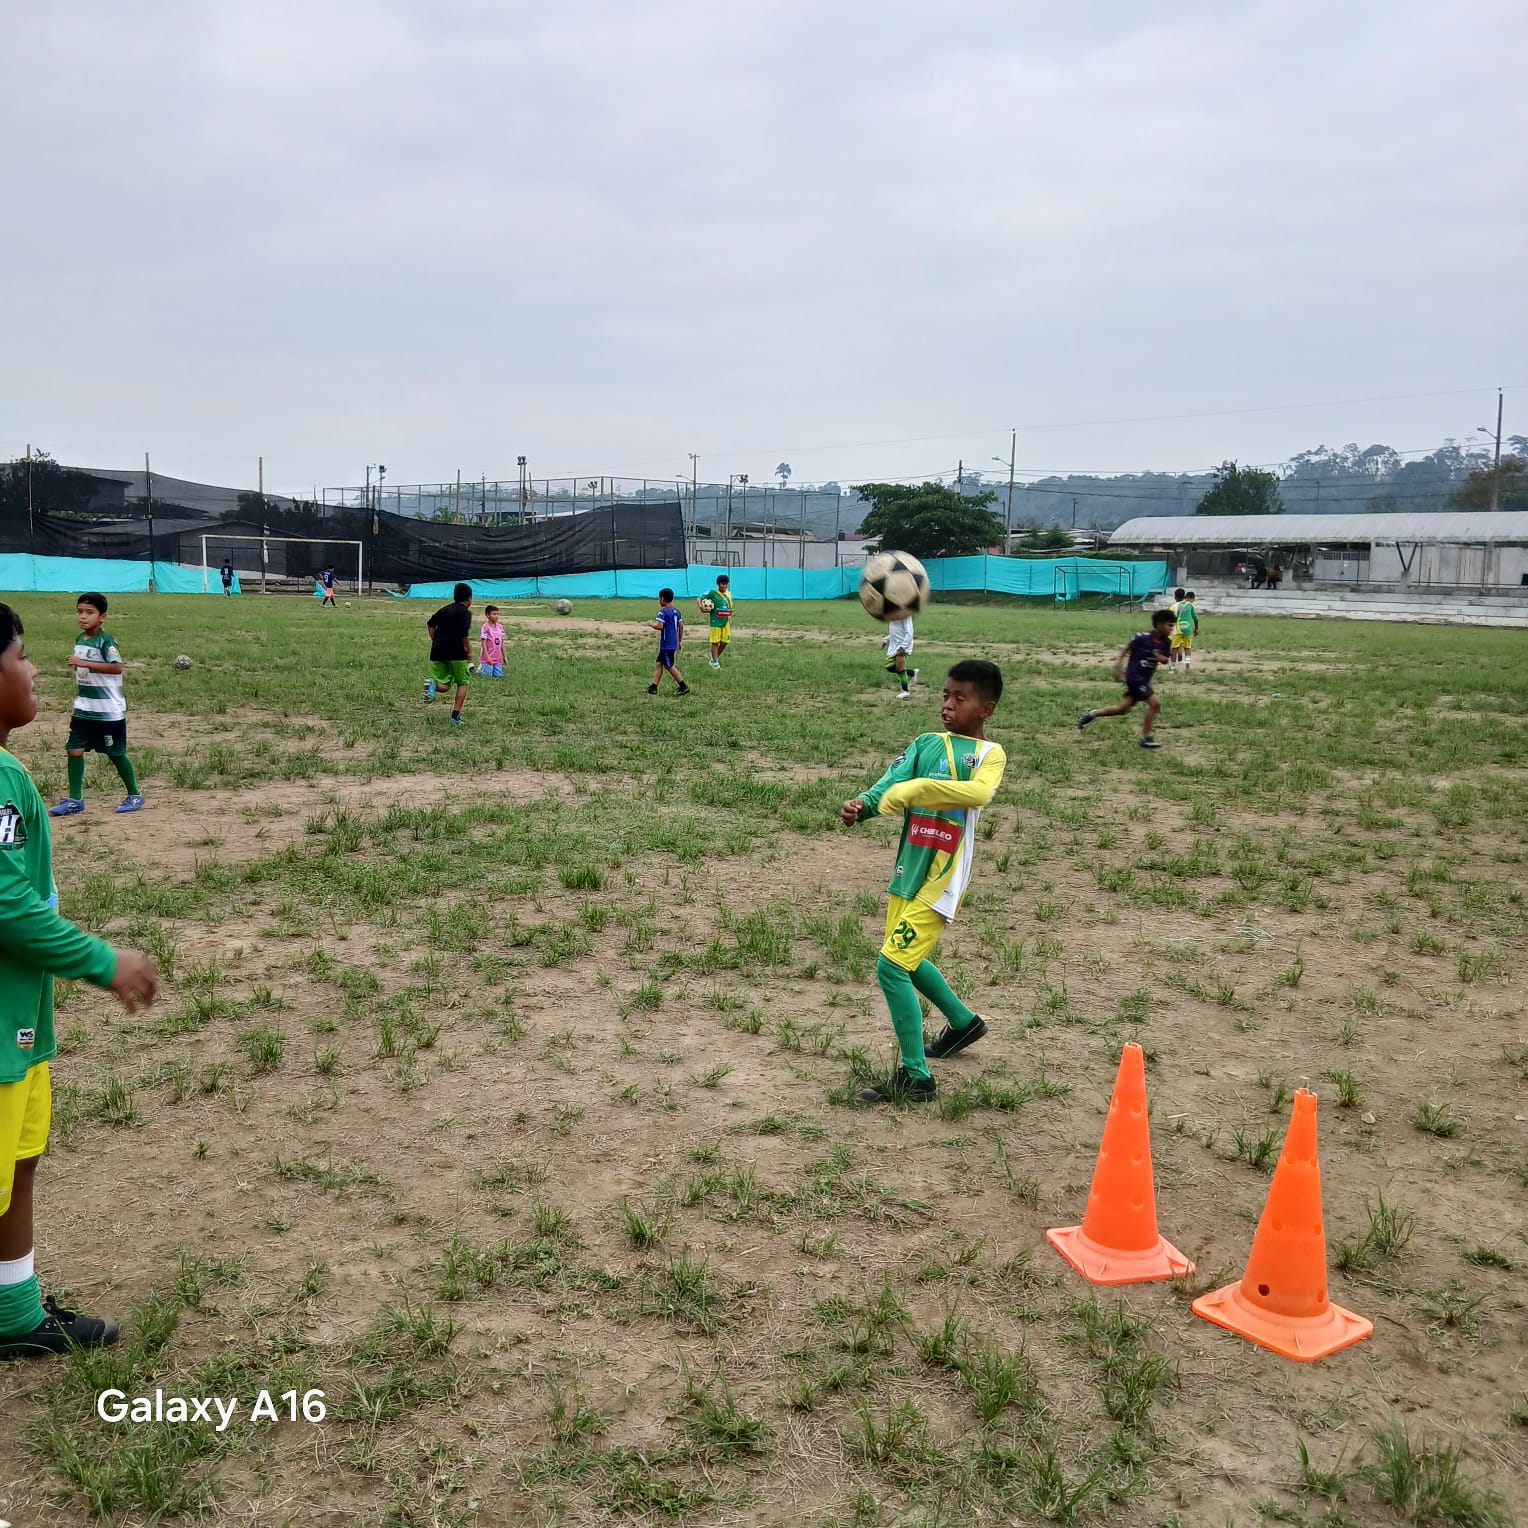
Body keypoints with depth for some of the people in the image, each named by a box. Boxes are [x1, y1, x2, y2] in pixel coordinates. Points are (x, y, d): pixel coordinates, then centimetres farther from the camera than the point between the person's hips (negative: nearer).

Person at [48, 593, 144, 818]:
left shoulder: (106, 640, -15)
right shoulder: (79, 640, 9)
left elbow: (116, 667, -29)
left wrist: (83, 663, -31)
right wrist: (77, 702, 20)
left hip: (109, 711, -7)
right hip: (83, 710, 7)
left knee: (116, 754, 4)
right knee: (74, 750, 1)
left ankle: (135, 794, 20)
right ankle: (74, 800, 8)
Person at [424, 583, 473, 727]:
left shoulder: (445, 609, 16)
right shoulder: (465, 613, -4)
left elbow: (430, 624, 21)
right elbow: (463, 634, -17)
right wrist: (469, 652, -7)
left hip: (437, 653, 5)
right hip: (455, 653, -5)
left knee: (444, 685, 12)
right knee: (462, 683, 12)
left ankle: (432, 684, -24)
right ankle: (455, 716, 3)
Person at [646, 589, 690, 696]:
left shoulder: (663, 612, -15)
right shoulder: (676, 612, 11)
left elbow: (659, 626, -25)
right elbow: (681, 627, 15)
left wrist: (651, 624, -7)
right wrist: (680, 641, 22)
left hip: (666, 644, -9)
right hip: (673, 643, 9)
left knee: (669, 666, -1)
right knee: (659, 664, 11)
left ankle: (684, 687, 1)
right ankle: (653, 687, 10)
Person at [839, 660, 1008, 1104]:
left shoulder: (990, 754, -6)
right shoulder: (926, 744, 10)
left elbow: (978, 792, -28)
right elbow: (891, 783, -6)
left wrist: (917, 787, -32)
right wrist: (861, 804, -26)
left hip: (941, 879, -7)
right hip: (908, 870, 7)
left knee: (891, 965, -14)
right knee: (906, 958, 23)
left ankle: (914, 1077, -4)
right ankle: (964, 1022, 48)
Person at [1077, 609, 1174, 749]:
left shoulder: (1165, 643, -1)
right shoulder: (1143, 637, -18)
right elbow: (1126, 648, -7)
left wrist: (1161, 658, -14)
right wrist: (1119, 665, -10)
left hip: (1144, 679, 8)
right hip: (1134, 676, -8)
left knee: (1122, 709, 10)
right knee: (1153, 702, -17)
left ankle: (1092, 715, 25)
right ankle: (1146, 738, -6)